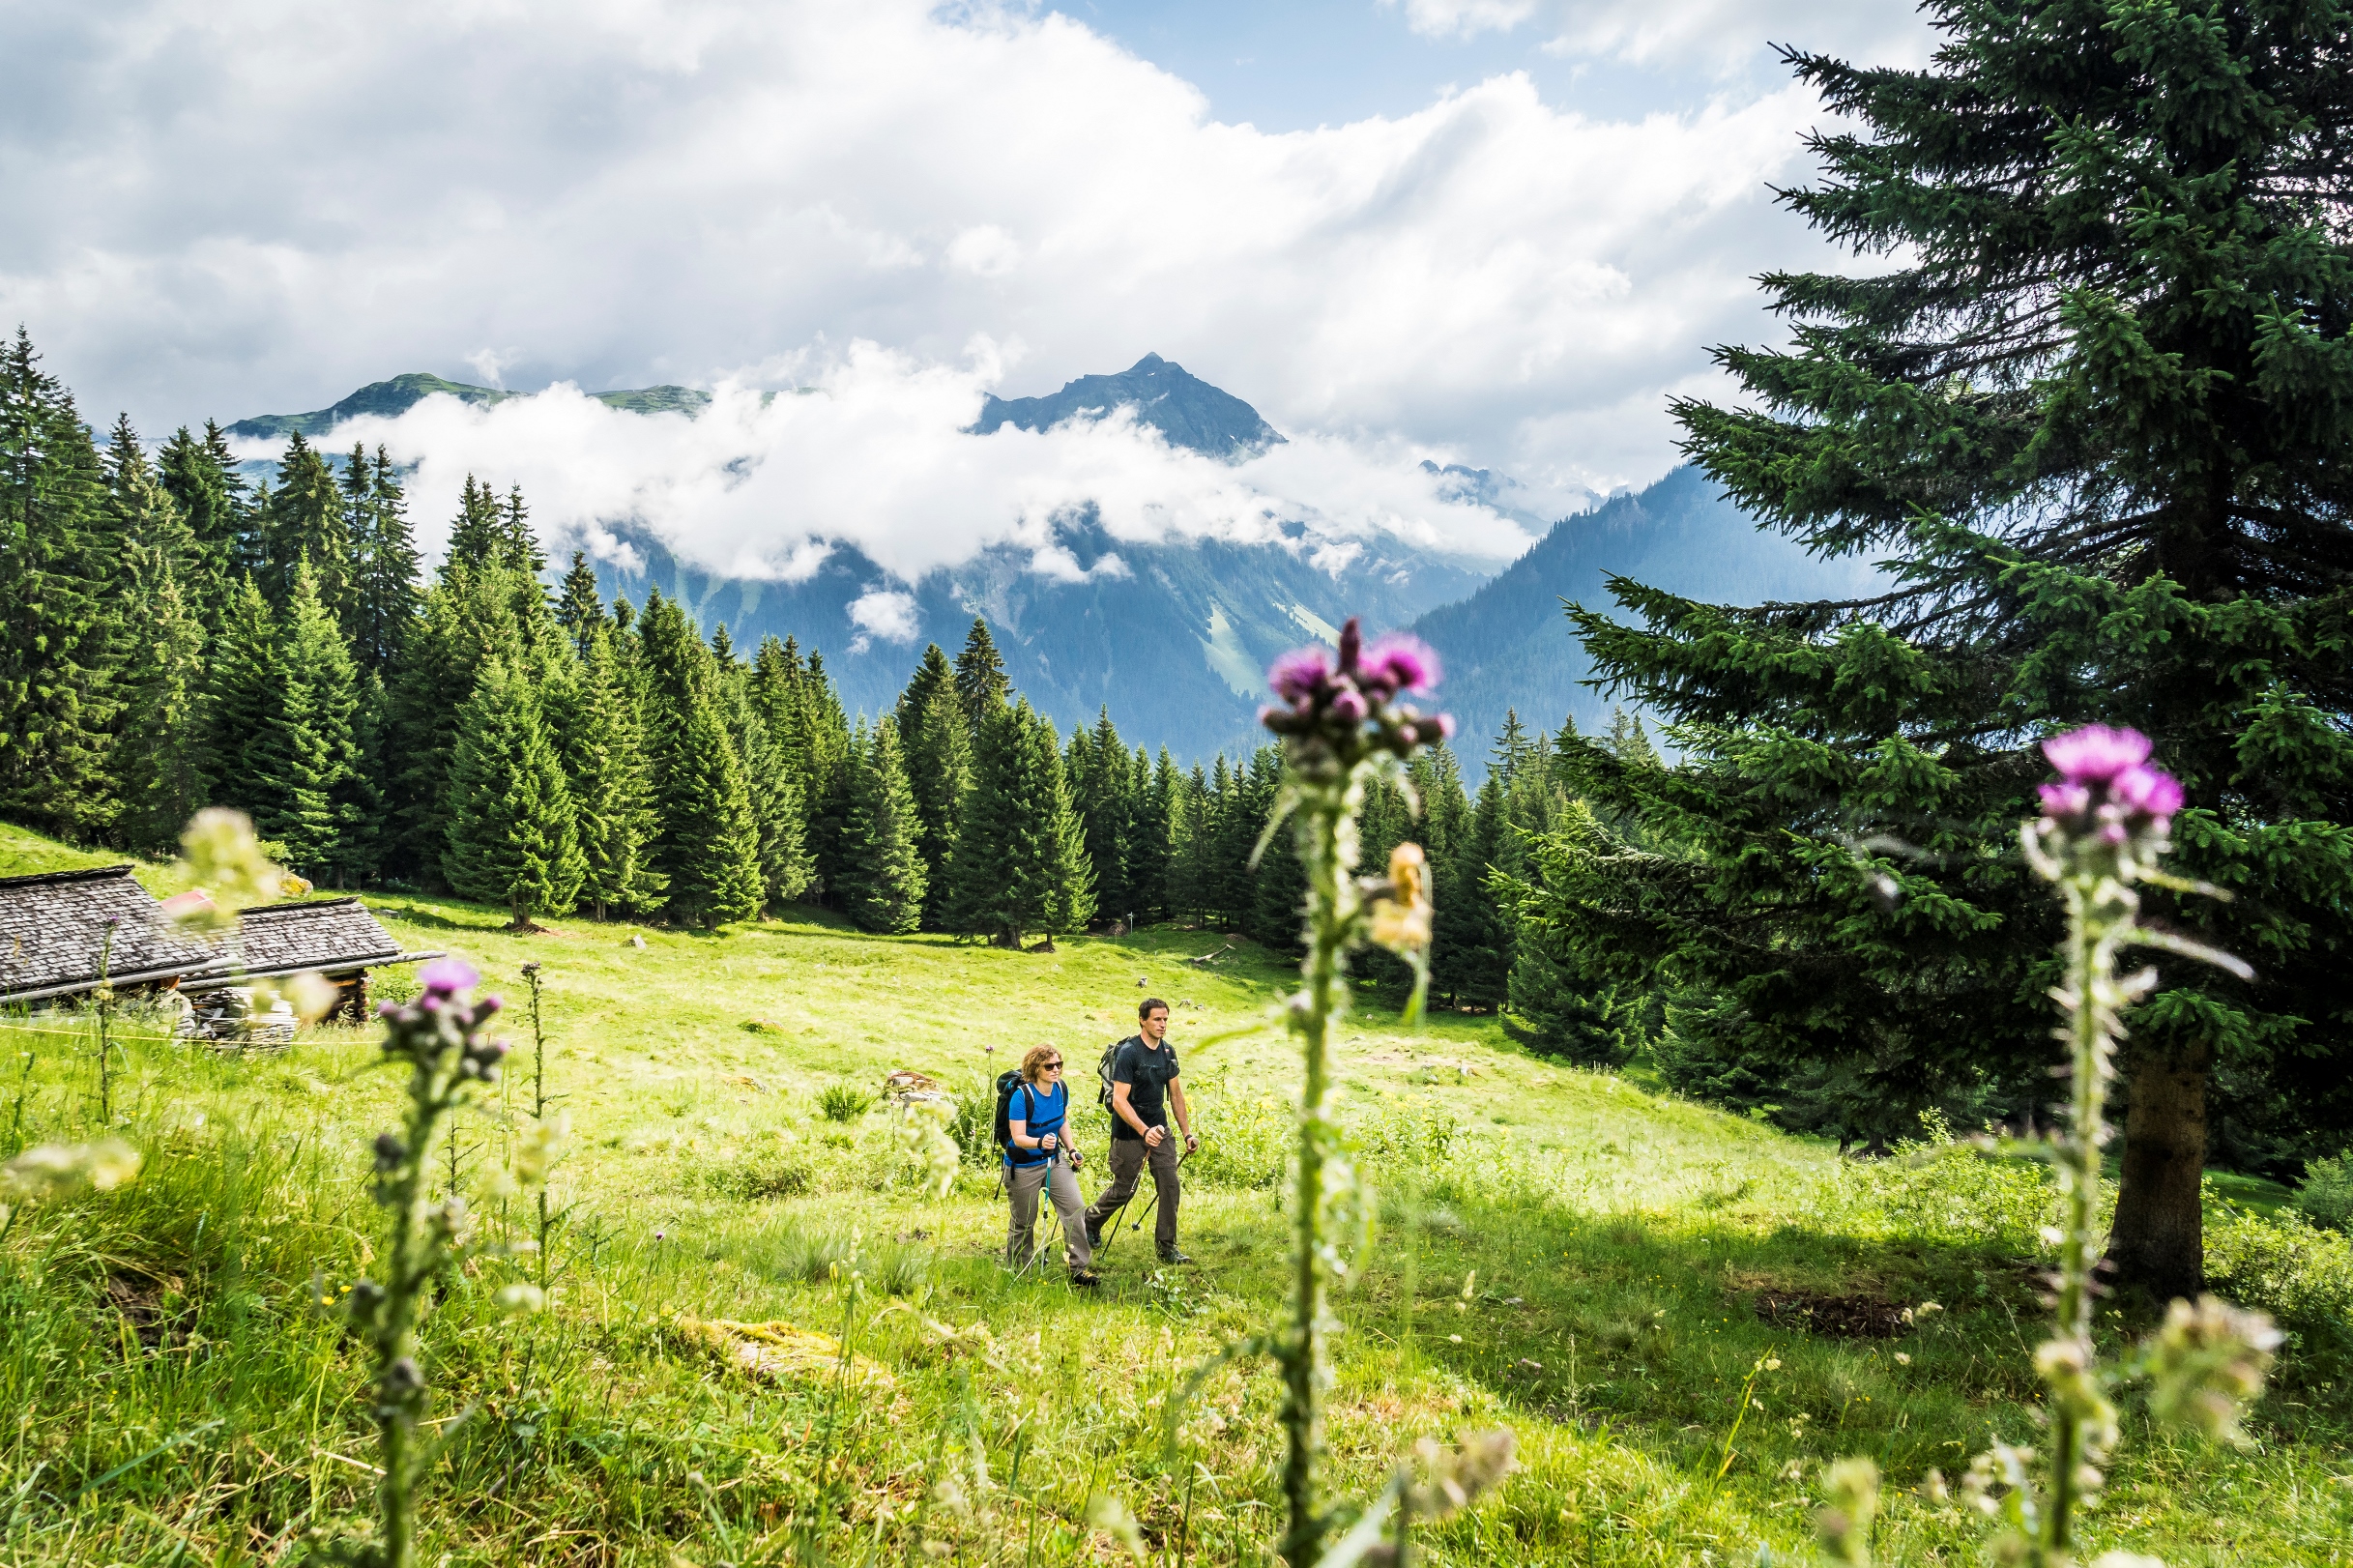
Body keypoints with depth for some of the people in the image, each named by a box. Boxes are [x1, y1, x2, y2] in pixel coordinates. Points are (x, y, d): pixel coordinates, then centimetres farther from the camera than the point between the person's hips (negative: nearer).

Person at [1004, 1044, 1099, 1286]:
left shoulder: (1061, 1088, -5)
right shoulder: (1022, 1095, -24)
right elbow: (1018, 1137, -26)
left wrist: (1071, 1149, 3)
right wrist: (1040, 1142, -44)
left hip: (1055, 1160, 5)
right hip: (1024, 1167, -5)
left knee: (1076, 1208, -7)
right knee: (1024, 1222, 7)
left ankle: (1080, 1269, 0)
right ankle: (1016, 1272, 29)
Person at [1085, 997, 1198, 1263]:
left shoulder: (1168, 1051, 3)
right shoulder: (1128, 1052, -18)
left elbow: (1175, 1093, 13)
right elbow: (1119, 1100, -23)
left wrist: (1187, 1132, 10)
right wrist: (1144, 1131, -34)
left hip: (1160, 1131, 6)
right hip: (1130, 1134, -6)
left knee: (1170, 1185, -4)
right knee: (1123, 1190, 5)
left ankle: (1167, 1247, 5)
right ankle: (1090, 1220, 32)